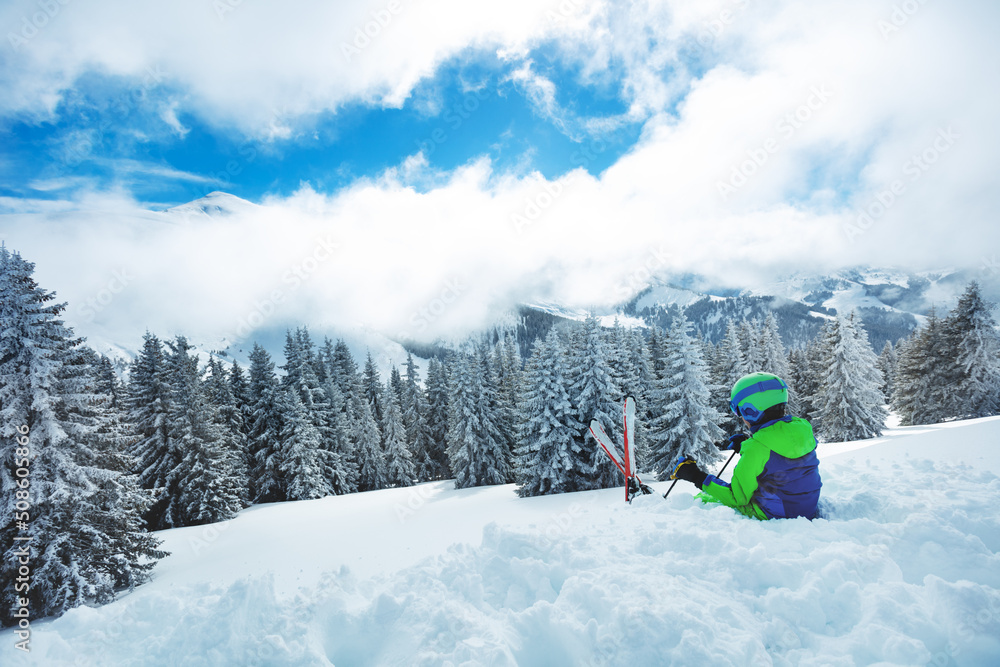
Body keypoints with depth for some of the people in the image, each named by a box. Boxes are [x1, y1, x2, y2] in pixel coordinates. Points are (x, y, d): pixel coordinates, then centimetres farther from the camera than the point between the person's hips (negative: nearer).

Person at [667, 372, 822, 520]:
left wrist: (696, 477, -13)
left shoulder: (756, 448, -27)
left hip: (772, 517, -8)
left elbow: (737, 498, -18)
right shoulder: (802, 427, -7)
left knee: (703, 499, 9)